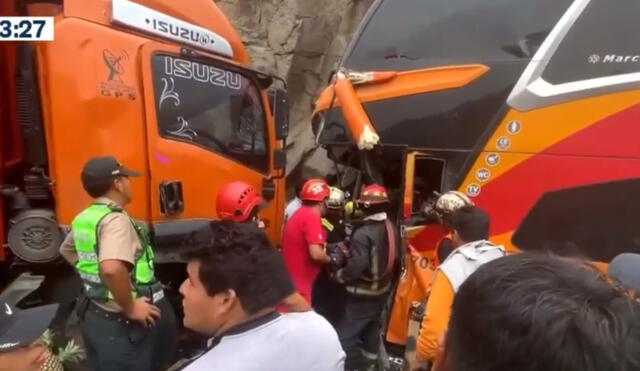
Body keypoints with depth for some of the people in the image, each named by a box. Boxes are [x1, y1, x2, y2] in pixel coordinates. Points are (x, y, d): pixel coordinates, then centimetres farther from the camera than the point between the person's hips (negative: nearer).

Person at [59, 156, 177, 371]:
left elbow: (67, 251, 26)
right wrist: (130, 308, -26)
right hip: (120, 324, -9)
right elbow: (112, 269, -39)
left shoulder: (83, 219, 6)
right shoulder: (116, 219, -23)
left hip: (93, 314, 9)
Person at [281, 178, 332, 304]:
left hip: (291, 282, 10)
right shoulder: (312, 216, -16)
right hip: (298, 287, -10)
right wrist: (331, 259, -4)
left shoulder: (299, 214, 13)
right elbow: (316, 254, -24)